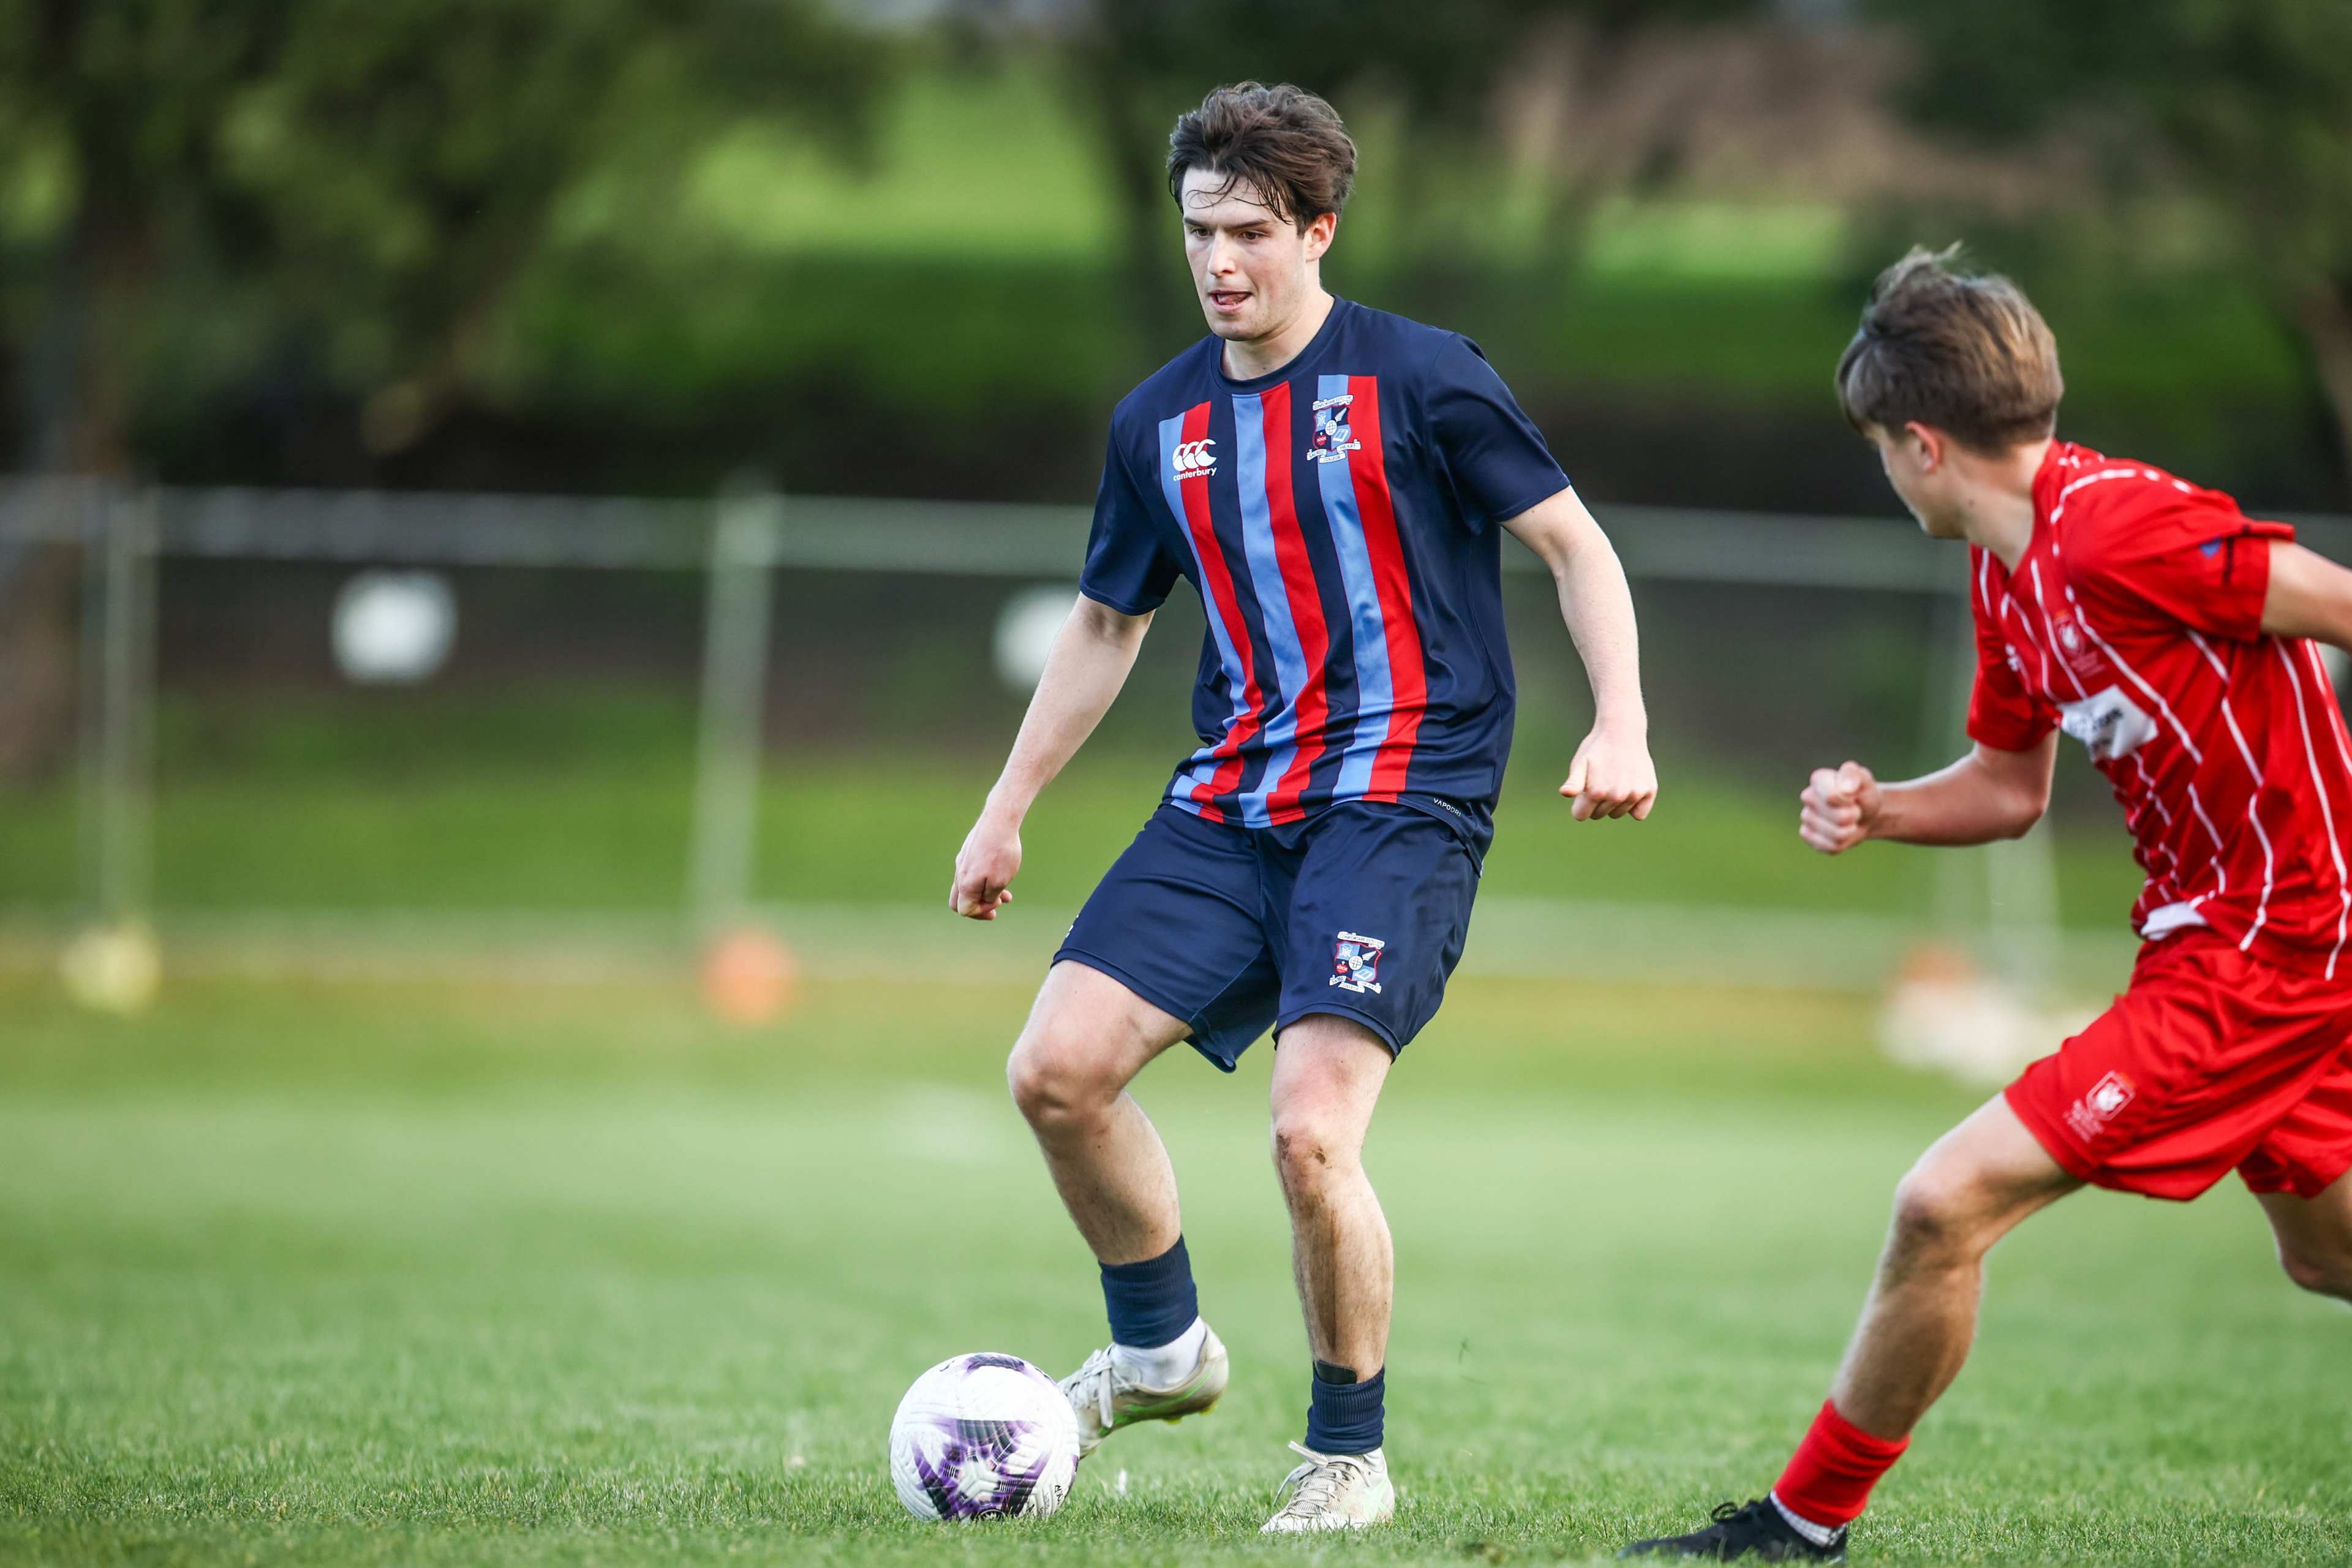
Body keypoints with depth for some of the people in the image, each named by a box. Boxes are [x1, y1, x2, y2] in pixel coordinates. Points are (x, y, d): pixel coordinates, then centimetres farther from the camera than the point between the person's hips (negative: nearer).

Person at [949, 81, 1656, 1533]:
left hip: (1402, 802, -6)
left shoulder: (1419, 379, -6)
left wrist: (1621, 724, -16)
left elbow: (1574, 543, -2)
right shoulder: (1160, 422, 11)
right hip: (1229, 804, 6)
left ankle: (1352, 1457, 0)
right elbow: (1108, 622, 24)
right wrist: (1007, 810, 22)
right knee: (1059, 1070, -8)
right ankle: (1162, 1347, 17)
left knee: (1311, 1134, -20)